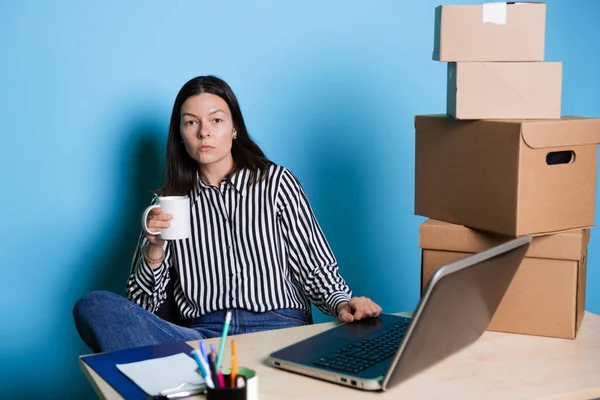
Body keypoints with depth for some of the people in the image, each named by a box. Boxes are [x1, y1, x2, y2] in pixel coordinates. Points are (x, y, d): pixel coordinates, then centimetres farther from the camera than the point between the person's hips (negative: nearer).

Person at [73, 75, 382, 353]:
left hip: (279, 328, -3)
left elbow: (316, 268, 8)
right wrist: (154, 249, -6)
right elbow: (143, 305, 13)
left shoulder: (275, 181, 11)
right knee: (93, 306, -24)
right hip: (202, 332, 3)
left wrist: (343, 303, -14)